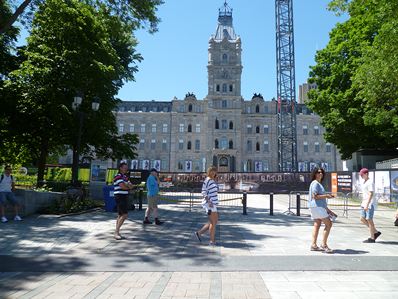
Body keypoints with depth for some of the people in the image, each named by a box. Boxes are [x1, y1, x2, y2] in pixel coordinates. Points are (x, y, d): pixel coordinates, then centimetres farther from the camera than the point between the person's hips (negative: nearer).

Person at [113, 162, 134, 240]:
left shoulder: (125, 177, 18)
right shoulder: (118, 176, -11)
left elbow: (131, 186, 12)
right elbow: (123, 186, -21)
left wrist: (127, 184, -9)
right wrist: (128, 187, 0)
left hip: (125, 197, 9)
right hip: (120, 197, -9)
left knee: (120, 215, 11)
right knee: (124, 215, -15)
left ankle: (117, 232, 17)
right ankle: (117, 232, -9)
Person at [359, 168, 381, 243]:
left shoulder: (370, 182, -15)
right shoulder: (364, 182, 14)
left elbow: (371, 194, -22)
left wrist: (367, 205, -26)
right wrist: (362, 204, 21)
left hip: (370, 204, -9)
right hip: (364, 204, 9)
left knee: (369, 220, -2)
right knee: (362, 219, 10)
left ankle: (372, 238, 8)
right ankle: (376, 232, 21)